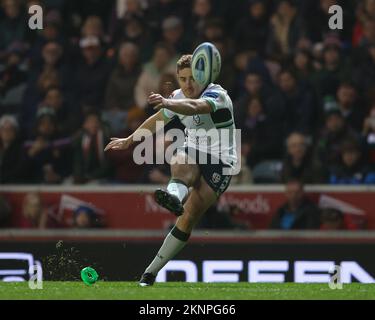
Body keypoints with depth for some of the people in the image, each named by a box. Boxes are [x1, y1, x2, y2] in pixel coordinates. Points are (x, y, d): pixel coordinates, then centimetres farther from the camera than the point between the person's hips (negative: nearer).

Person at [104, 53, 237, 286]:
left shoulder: (217, 95, -18)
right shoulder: (178, 97, 4)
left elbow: (194, 107, -41)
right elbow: (156, 120, 24)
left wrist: (167, 103, -60)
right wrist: (129, 140, 35)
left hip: (220, 163, -4)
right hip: (193, 153, 4)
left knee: (189, 218, -14)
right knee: (181, 165, -36)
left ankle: (152, 270, -10)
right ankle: (175, 195, -71)